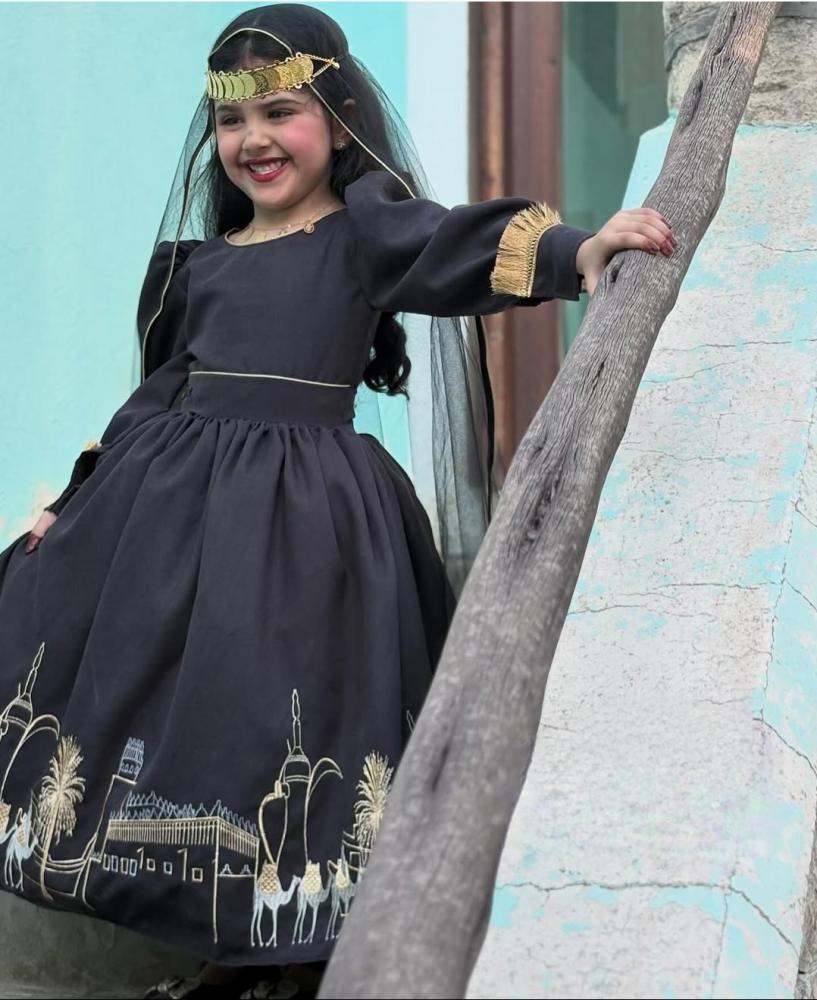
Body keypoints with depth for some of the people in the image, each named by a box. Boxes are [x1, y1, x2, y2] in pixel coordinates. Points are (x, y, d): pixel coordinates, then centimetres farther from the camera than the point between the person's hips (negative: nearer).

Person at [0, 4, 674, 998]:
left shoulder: (365, 228, 0)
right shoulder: (200, 261, 17)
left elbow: (462, 246, -18)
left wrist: (580, 249, -37)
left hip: (304, 518, -6)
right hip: (170, 502, 6)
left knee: (288, 727, -10)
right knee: (176, 718, 6)